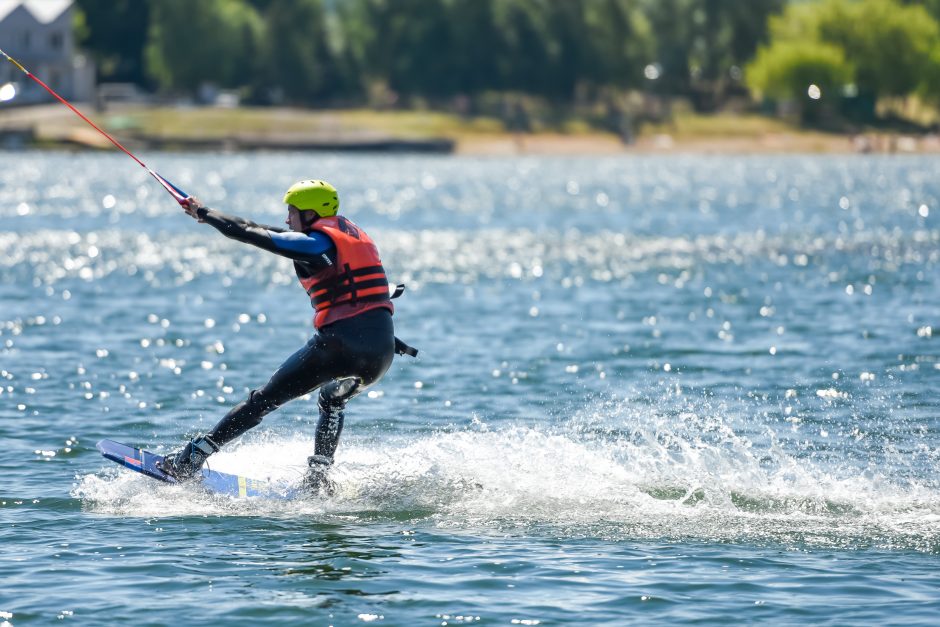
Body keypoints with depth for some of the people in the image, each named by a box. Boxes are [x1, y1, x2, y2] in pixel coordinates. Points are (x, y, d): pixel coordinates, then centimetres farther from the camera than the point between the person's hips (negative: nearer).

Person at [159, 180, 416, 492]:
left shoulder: (314, 243, -2)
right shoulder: (354, 234, 18)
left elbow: (250, 233, 2)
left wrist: (203, 213, 13)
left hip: (339, 346, -7)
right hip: (382, 353, 7)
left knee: (263, 400, 4)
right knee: (333, 401, 35)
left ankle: (188, 461, 4)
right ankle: (318, 479, 21)